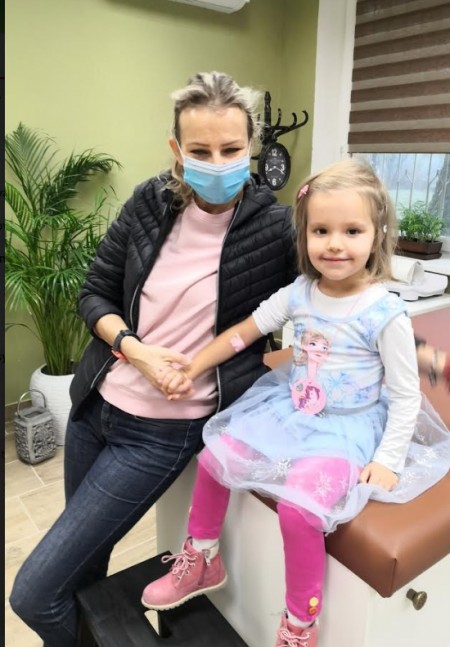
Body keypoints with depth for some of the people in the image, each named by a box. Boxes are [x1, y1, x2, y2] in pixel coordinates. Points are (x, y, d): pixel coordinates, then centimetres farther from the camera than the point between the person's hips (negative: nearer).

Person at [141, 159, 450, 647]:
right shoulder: (299, 292, -6)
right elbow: (243, 333, 2)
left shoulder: (386, 313, -18)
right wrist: (190, 371, -1)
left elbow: (406, 396, -11)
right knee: (212, 456, 3)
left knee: (297, 506, -26)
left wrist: (387, 463, -14)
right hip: (289, 411, 6)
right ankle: (201, 561, 29)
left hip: (347, 430, -5)